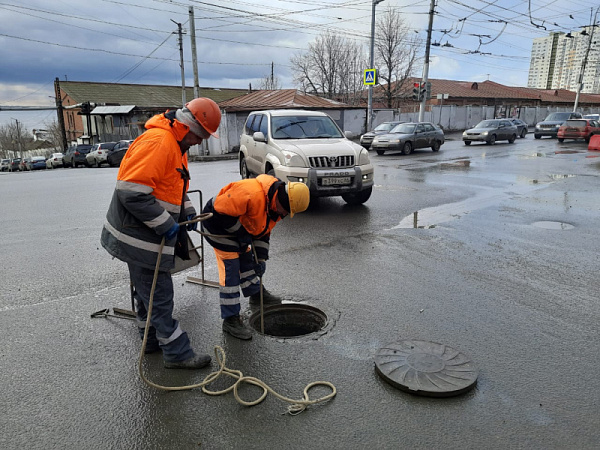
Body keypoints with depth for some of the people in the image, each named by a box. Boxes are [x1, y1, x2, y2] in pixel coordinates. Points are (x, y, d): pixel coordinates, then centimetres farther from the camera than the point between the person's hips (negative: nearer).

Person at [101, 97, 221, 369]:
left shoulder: (177, 145, 12)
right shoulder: (157, 142, -23)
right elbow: (132, 191, -30)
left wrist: (187, 211, 8)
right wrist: (165, 224, -23)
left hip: (148, 233, 11)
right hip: (139, 236, -11)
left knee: (149, 291, 21)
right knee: (159, 295, -2)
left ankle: (153, 340, 36)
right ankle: (177, 353, 9)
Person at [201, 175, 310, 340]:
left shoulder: (275, 204, -4)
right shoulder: (252, 193, -35)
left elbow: (263, 232, 7)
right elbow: (221, 210, -32)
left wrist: (261, 259, 3)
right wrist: (241, 232, -24)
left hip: (237, 226, 9)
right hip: (218, 223, -9)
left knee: (246, 259, 21)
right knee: (230, 270, -9)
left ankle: (256, 295, 44)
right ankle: (230, 320, -2)